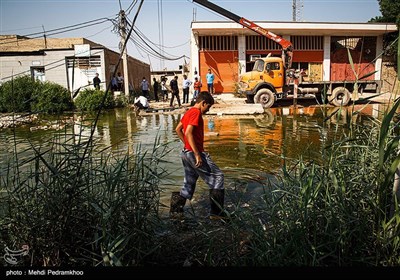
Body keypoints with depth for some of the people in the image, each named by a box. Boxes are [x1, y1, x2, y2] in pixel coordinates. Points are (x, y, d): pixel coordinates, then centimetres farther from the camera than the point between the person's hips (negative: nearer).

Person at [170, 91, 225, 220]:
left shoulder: (188, 112, 14)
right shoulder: (196, 113, -14)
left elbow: (178, 129, 21)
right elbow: (188, 133, -24)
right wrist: (197, 154, -24)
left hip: (186, 152, 10)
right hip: (195, 153, -10)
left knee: (189, 184, 17)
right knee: (217, 177, -1)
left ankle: (176, 210, 20)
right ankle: (217, 212, 2)